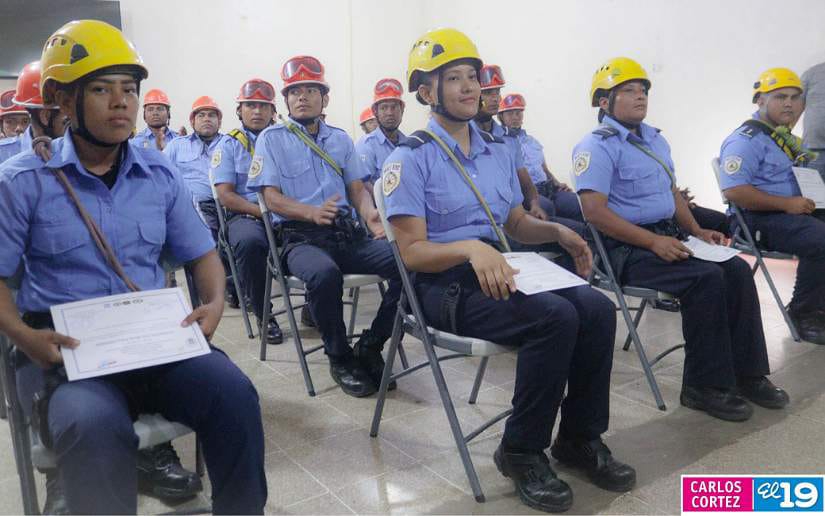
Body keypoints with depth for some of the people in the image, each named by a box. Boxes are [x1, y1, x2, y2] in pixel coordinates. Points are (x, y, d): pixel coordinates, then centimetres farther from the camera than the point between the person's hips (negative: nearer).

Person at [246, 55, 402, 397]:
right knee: (324, 273, -39)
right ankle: (339, 357, -12)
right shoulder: (271, 139, 8)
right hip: (300, 237, -4)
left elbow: (358, 189, 15)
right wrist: (313, 212, -22)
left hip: (348, 233, 4)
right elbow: (272, 198, -2)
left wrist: (370, 214, -10)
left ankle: (369, 348, -4)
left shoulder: (340, 139, 21)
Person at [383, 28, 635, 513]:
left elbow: (517, 223, 19)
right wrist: (470, 248, -31)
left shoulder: (498, 149, 14)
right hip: (445, 286, -7)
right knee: (556, 318, -28)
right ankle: (522, 451, -9)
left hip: (501, 271, 7)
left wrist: (558, 230, -2)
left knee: (598, 309, -15)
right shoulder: (410, 158, -8)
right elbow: (412, 251, -13)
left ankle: (581, 438, 3)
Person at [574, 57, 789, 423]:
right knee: (706, 277, -25)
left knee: (737, 270, -9)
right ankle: (704, 386, -13)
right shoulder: (597, 146, -10)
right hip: (627, 251, -8)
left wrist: (697, 231, 9)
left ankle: (746, 374, 1)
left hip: (668, 237, 8)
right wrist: (653, 241, -23)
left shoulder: (655, 140, 19)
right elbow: (594, 211, -20)